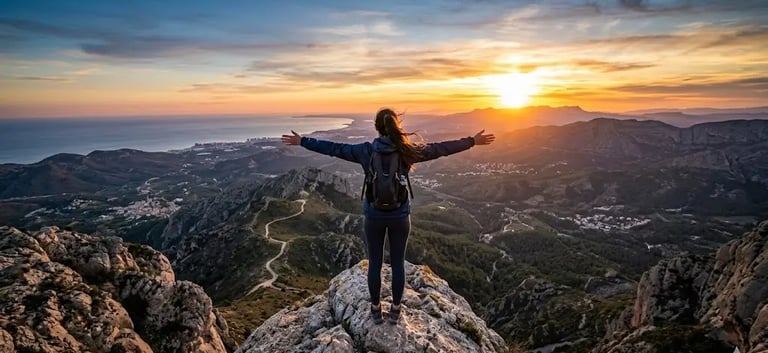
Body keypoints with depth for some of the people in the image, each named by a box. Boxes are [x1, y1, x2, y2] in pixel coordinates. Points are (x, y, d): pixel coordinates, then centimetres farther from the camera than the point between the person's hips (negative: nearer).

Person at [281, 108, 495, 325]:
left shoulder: (365, 151, -9)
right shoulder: (406, 151, -9)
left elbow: (333, 148, -3)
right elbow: (441, 148, -4)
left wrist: (302, 142, 8)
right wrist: (472, 141, 5)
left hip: (374, 217, 0)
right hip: (400, 217, 0)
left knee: (374, 263, 14)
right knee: (398, 263, 14)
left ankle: (376, 309, 27)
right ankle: (395, 310, 27)